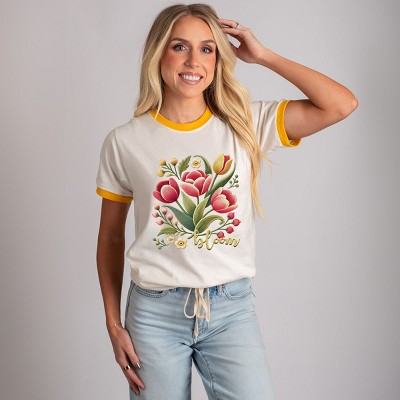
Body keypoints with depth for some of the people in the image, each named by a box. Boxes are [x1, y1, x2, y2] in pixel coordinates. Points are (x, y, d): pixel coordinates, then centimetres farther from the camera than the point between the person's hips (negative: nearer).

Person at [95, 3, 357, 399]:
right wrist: (113, 325, 4)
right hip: (154, 312, 0)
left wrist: (262, 56, -6)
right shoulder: (124, 142, -2)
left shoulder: (246, 124, -1)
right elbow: (111, 237, 6)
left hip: (232, 308, 1)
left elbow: (342, 104, -11)